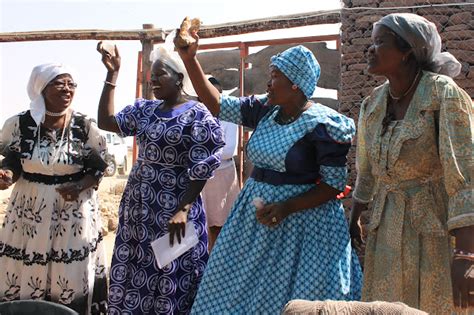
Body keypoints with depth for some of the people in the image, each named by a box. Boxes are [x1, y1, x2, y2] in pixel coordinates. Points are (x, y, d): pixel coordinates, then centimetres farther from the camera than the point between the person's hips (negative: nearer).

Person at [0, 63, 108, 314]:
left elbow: (98, 168, -1)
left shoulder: (84, 126, -7)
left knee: (72, 278, 6)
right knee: (23, 277, 8)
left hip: (74, 211, -1)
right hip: (29, 209, 2)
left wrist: (79, 187, -19)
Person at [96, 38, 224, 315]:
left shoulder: (197, 116, -11)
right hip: (138, 205, 6)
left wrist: (183, 210, -22)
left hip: (172, 208, -6)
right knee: (134, 272, 13)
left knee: (170, 277, 5)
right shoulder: (145, 109, 9)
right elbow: (106, 121, 9)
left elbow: (202, 170, -14)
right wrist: (112, 74, 5)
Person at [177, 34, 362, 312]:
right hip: (255, 211, 7)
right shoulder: (264, 110, 3)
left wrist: (286, 208, -23)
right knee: (236, 290, 15)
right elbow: (217, 104, 4)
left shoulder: (322, 125, -15)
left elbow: (334, 184, -14)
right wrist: (190, 60, -3)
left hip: (301, 218, -6)